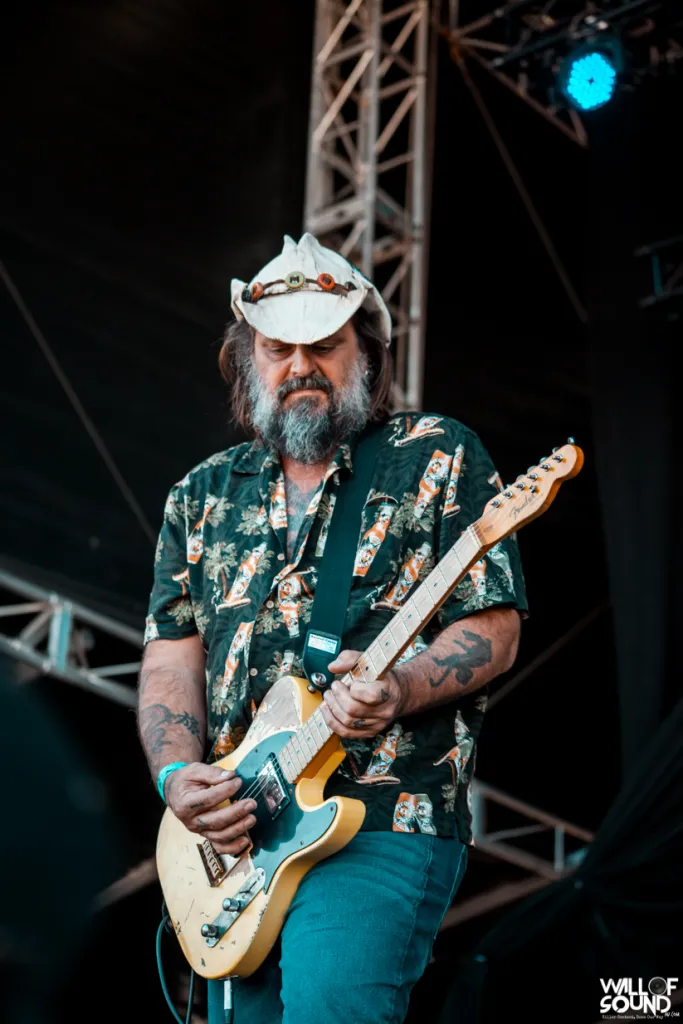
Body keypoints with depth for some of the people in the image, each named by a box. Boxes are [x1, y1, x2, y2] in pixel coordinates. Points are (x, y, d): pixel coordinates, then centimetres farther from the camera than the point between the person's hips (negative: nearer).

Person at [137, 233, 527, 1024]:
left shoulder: (439, 459, 4)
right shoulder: (203, 495, 17)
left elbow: (493, 630, -1)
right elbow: (171, 655, 13)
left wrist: (397, 690, -21)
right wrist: (178, 774, -6)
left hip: (385, 819, -5)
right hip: (232, 836, 5)